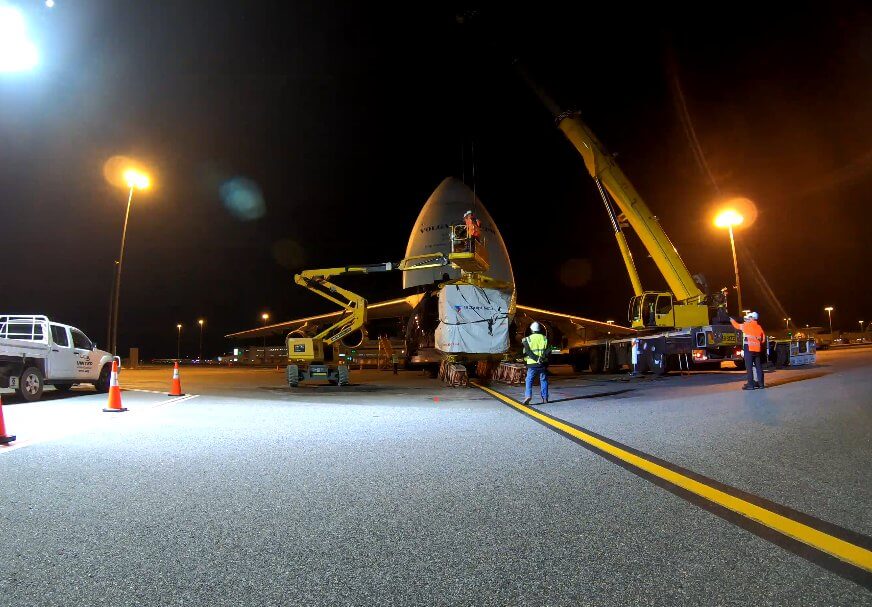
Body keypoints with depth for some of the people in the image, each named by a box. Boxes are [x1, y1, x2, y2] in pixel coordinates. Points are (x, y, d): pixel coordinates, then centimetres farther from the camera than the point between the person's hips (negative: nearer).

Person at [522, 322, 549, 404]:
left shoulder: (527, 339, 0)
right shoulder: (545, 338, 7)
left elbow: (527, 352, -9)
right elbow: (548, 350, -2)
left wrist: (536, 359, -14)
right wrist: (542, 358, -11)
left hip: (532, 364, -2)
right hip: (543, 364, 2)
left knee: (529, 380, 1)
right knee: (543, 380, 12)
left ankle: (528, 395, -16)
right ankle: (545, 398, 14)